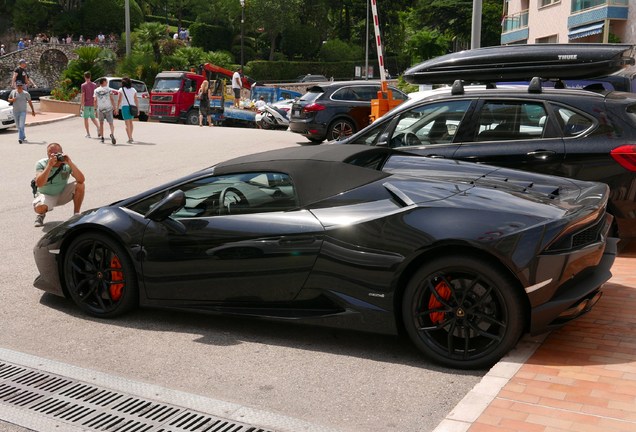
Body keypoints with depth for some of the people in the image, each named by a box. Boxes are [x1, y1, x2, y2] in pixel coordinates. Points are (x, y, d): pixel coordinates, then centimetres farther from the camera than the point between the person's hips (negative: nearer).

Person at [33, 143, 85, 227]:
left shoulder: (66, 164, -15)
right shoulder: (41, 164, -18)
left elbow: (81, 180, -30)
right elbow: (39, 184, -35)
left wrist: (70, 163, -39)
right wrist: (50, 165, -40)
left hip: (63, 194, 2)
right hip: (46, 195, -2)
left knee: (80, 185, -22)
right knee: (39, 207, -35)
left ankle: (76, 214, -7)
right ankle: (41, 214, 7)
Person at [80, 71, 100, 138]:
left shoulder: (84, 85, -8)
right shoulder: (94, 85, 6)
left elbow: (83, 96, -13)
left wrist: (81, 105, -11)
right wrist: (96, 104, 15)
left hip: (86, 104, -5)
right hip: (92, 104, 5)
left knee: (86, 118, 4)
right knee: (93, 118, 16)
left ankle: (88, 134, 3)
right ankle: (98, 127, -11)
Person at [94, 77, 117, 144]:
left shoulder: (96, 90, 6)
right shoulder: (108, 89, 0)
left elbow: (95, 100, -1)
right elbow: (112, 99, -6)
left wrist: (96, 108, 7)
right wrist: (115, 108, -4)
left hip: (100, 109, 2)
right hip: (108, 108, -2)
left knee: (101, 123, 16)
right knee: (111, 123, -2)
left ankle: (102, 137, 17)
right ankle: (112, 134, -29)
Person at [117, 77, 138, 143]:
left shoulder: (121, 90, -3)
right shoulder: (133, 90, 8)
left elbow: (119, 100, -8)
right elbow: (136, 100, 5)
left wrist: (117, 108, -4)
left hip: (125, 107, -4)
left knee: (127, 123, -2)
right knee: (130, 122, 21)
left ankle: (130, 138, -8)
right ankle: (130, 137, 28)